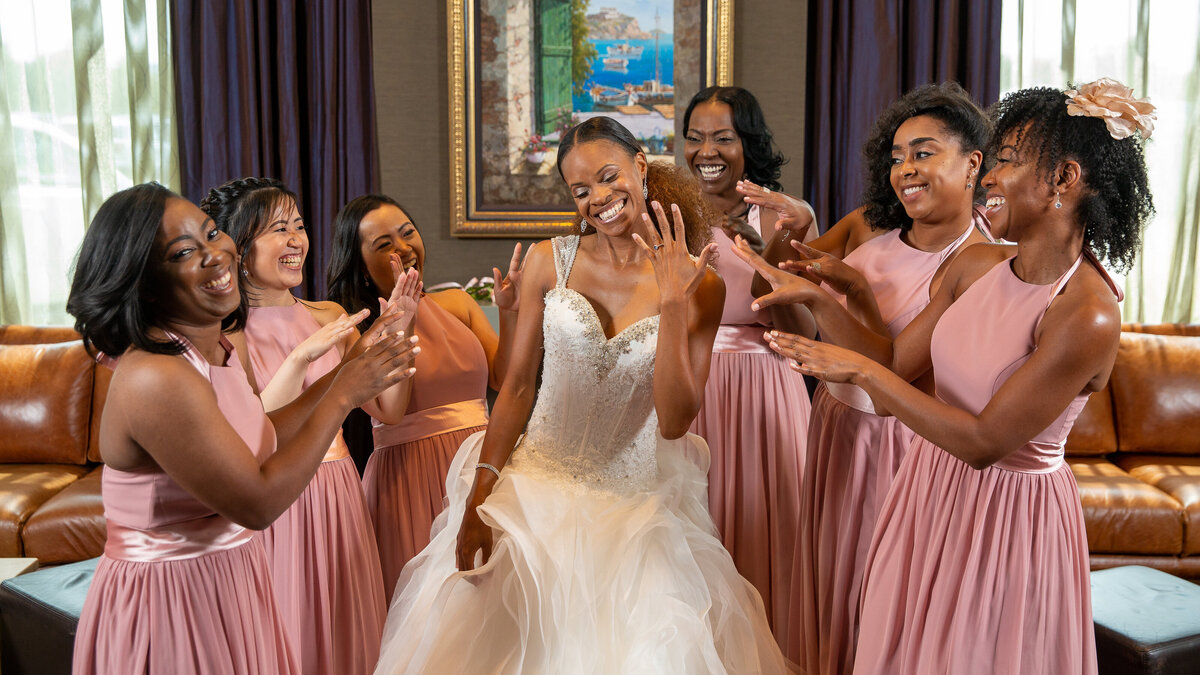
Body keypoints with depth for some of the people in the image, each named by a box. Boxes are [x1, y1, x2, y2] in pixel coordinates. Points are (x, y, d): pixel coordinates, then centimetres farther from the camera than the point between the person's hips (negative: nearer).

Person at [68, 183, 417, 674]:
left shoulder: (216, 350, 1)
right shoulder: (156, 379, -27)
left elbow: (259, 443, 9)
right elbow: (258, 503, -25)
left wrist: (344, 373, 5)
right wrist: (344, 395, -19)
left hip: (229, 578, 8)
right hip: (171, 595, -8)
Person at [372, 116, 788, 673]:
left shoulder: (700, 285, -3)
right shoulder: (549, 261, 0)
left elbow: (674, 422, -9)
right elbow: (517, 387, 1)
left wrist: (673, 304, -18)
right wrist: (478, 500, -6)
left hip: (636, 498, 0)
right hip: (538, 484, 1)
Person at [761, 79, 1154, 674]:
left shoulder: (1088, 317, -26)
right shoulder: (977, 264, -4)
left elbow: (982, 442, -25)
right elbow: (896, 365, 2)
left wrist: (859, 369, -24)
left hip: (1008, 512, -7)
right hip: (930, 490, 7)